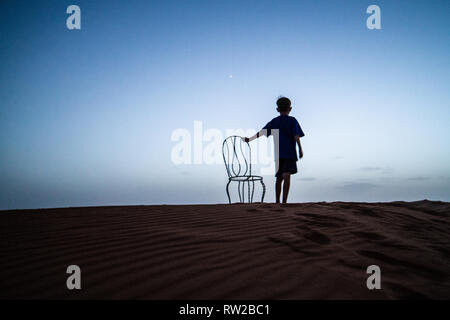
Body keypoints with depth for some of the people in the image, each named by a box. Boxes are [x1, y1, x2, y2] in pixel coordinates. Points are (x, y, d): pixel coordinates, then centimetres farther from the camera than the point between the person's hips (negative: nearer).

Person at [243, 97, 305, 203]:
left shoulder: (274, 121, 10)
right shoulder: (292, 120, 1)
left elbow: (262, 132, 4)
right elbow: (296, 136, -9)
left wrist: (250, 139, 10)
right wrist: (300, 149, -6)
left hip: (278, 153, 4)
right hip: (289, 152, -4)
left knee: (279, 178, 13)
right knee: (286, 176, -12)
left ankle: (277, 201, 19)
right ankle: (284, 201, -23)